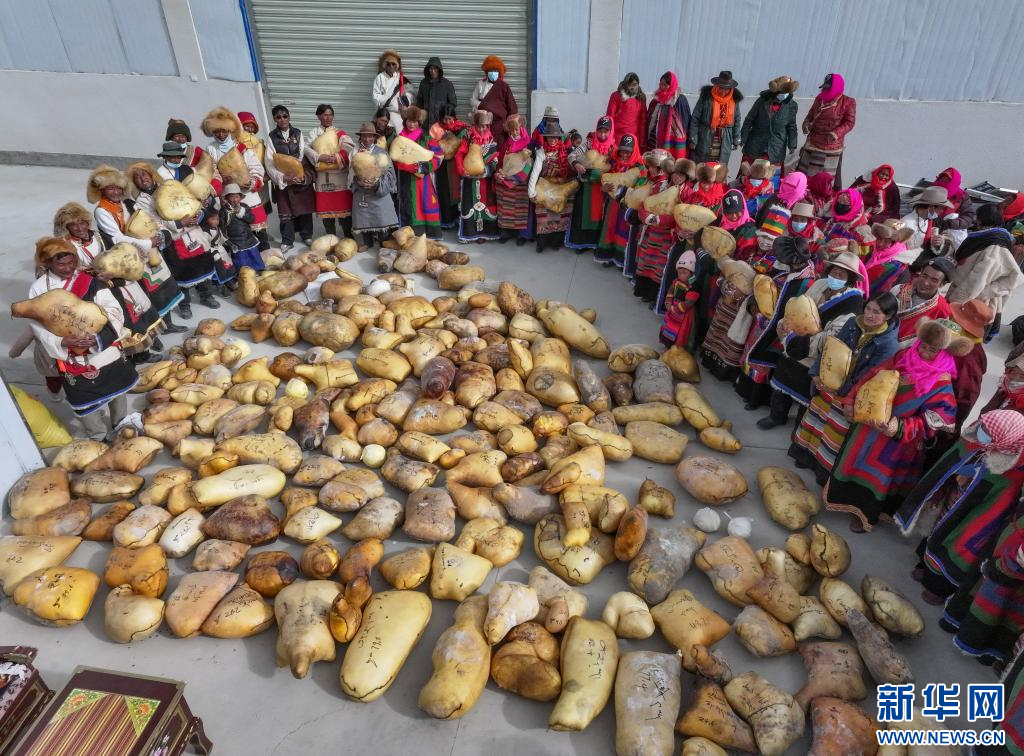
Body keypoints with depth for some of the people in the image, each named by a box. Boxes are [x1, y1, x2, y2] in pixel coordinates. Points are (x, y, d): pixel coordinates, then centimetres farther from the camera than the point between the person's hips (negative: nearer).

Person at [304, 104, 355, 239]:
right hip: (322, 176, 1)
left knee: (343, 205, -4)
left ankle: (348, 236, 5)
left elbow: (349, 147, -8)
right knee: (326, 207, 4)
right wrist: (320, 157, -19)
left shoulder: (340, 132, 8)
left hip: (340, 175, -1)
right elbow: (307, 148, -2)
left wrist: (337, 158, -20)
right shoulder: (314, 132, 11)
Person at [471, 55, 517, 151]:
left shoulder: (503, 86, 6)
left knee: (499, 148, -8)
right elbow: (472, 100, 14)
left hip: (499, 123, -1)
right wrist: (480, 104, -6)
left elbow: (511, 105, 6)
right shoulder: (480, 84, 12)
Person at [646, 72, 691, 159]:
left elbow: (686, 119, -4)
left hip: (673, 142, -5)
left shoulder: (680, 100, -4)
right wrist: (648, 140, 12)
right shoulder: (656, 99, 12)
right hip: (656, 141, 5)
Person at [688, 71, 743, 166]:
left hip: (724, 146, 2)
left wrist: (736, 140, 10)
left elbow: (737, 121, 12)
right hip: (704, 142, -2)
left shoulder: (734, 100, 4)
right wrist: (693, 139, -6)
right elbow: (695, 118, -3)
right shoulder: (706, 96, -5)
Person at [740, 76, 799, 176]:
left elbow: (791, 126, 4)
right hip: (755, 146, 0)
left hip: (776, 150, 0)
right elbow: (749, 120, 0)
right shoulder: (763, 100, -7)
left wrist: (792, 144, -3)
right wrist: (743, 138, -2)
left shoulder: (792, 106, -4)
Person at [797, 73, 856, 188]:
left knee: (832, 177, 3)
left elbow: (849, 123, -12)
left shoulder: (848, 102, -9)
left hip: (832, 147, -5)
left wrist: (836, 133, -30)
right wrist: (806, 123, -7)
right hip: (813, 143, 5)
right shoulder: (819, 99, 6)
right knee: (804, 174, 9)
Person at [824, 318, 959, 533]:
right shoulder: (903, 356, -4)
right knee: (855, 458, 19)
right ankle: (848, 497, 41)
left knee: (879, 472, 6)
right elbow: (872, 376, 2)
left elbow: (937, 418, -21)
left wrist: (901, 427, -32)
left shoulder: (941, 381, -17)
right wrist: (852, 399, -5)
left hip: (899, 437, -5)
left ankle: (866, 512, 27)